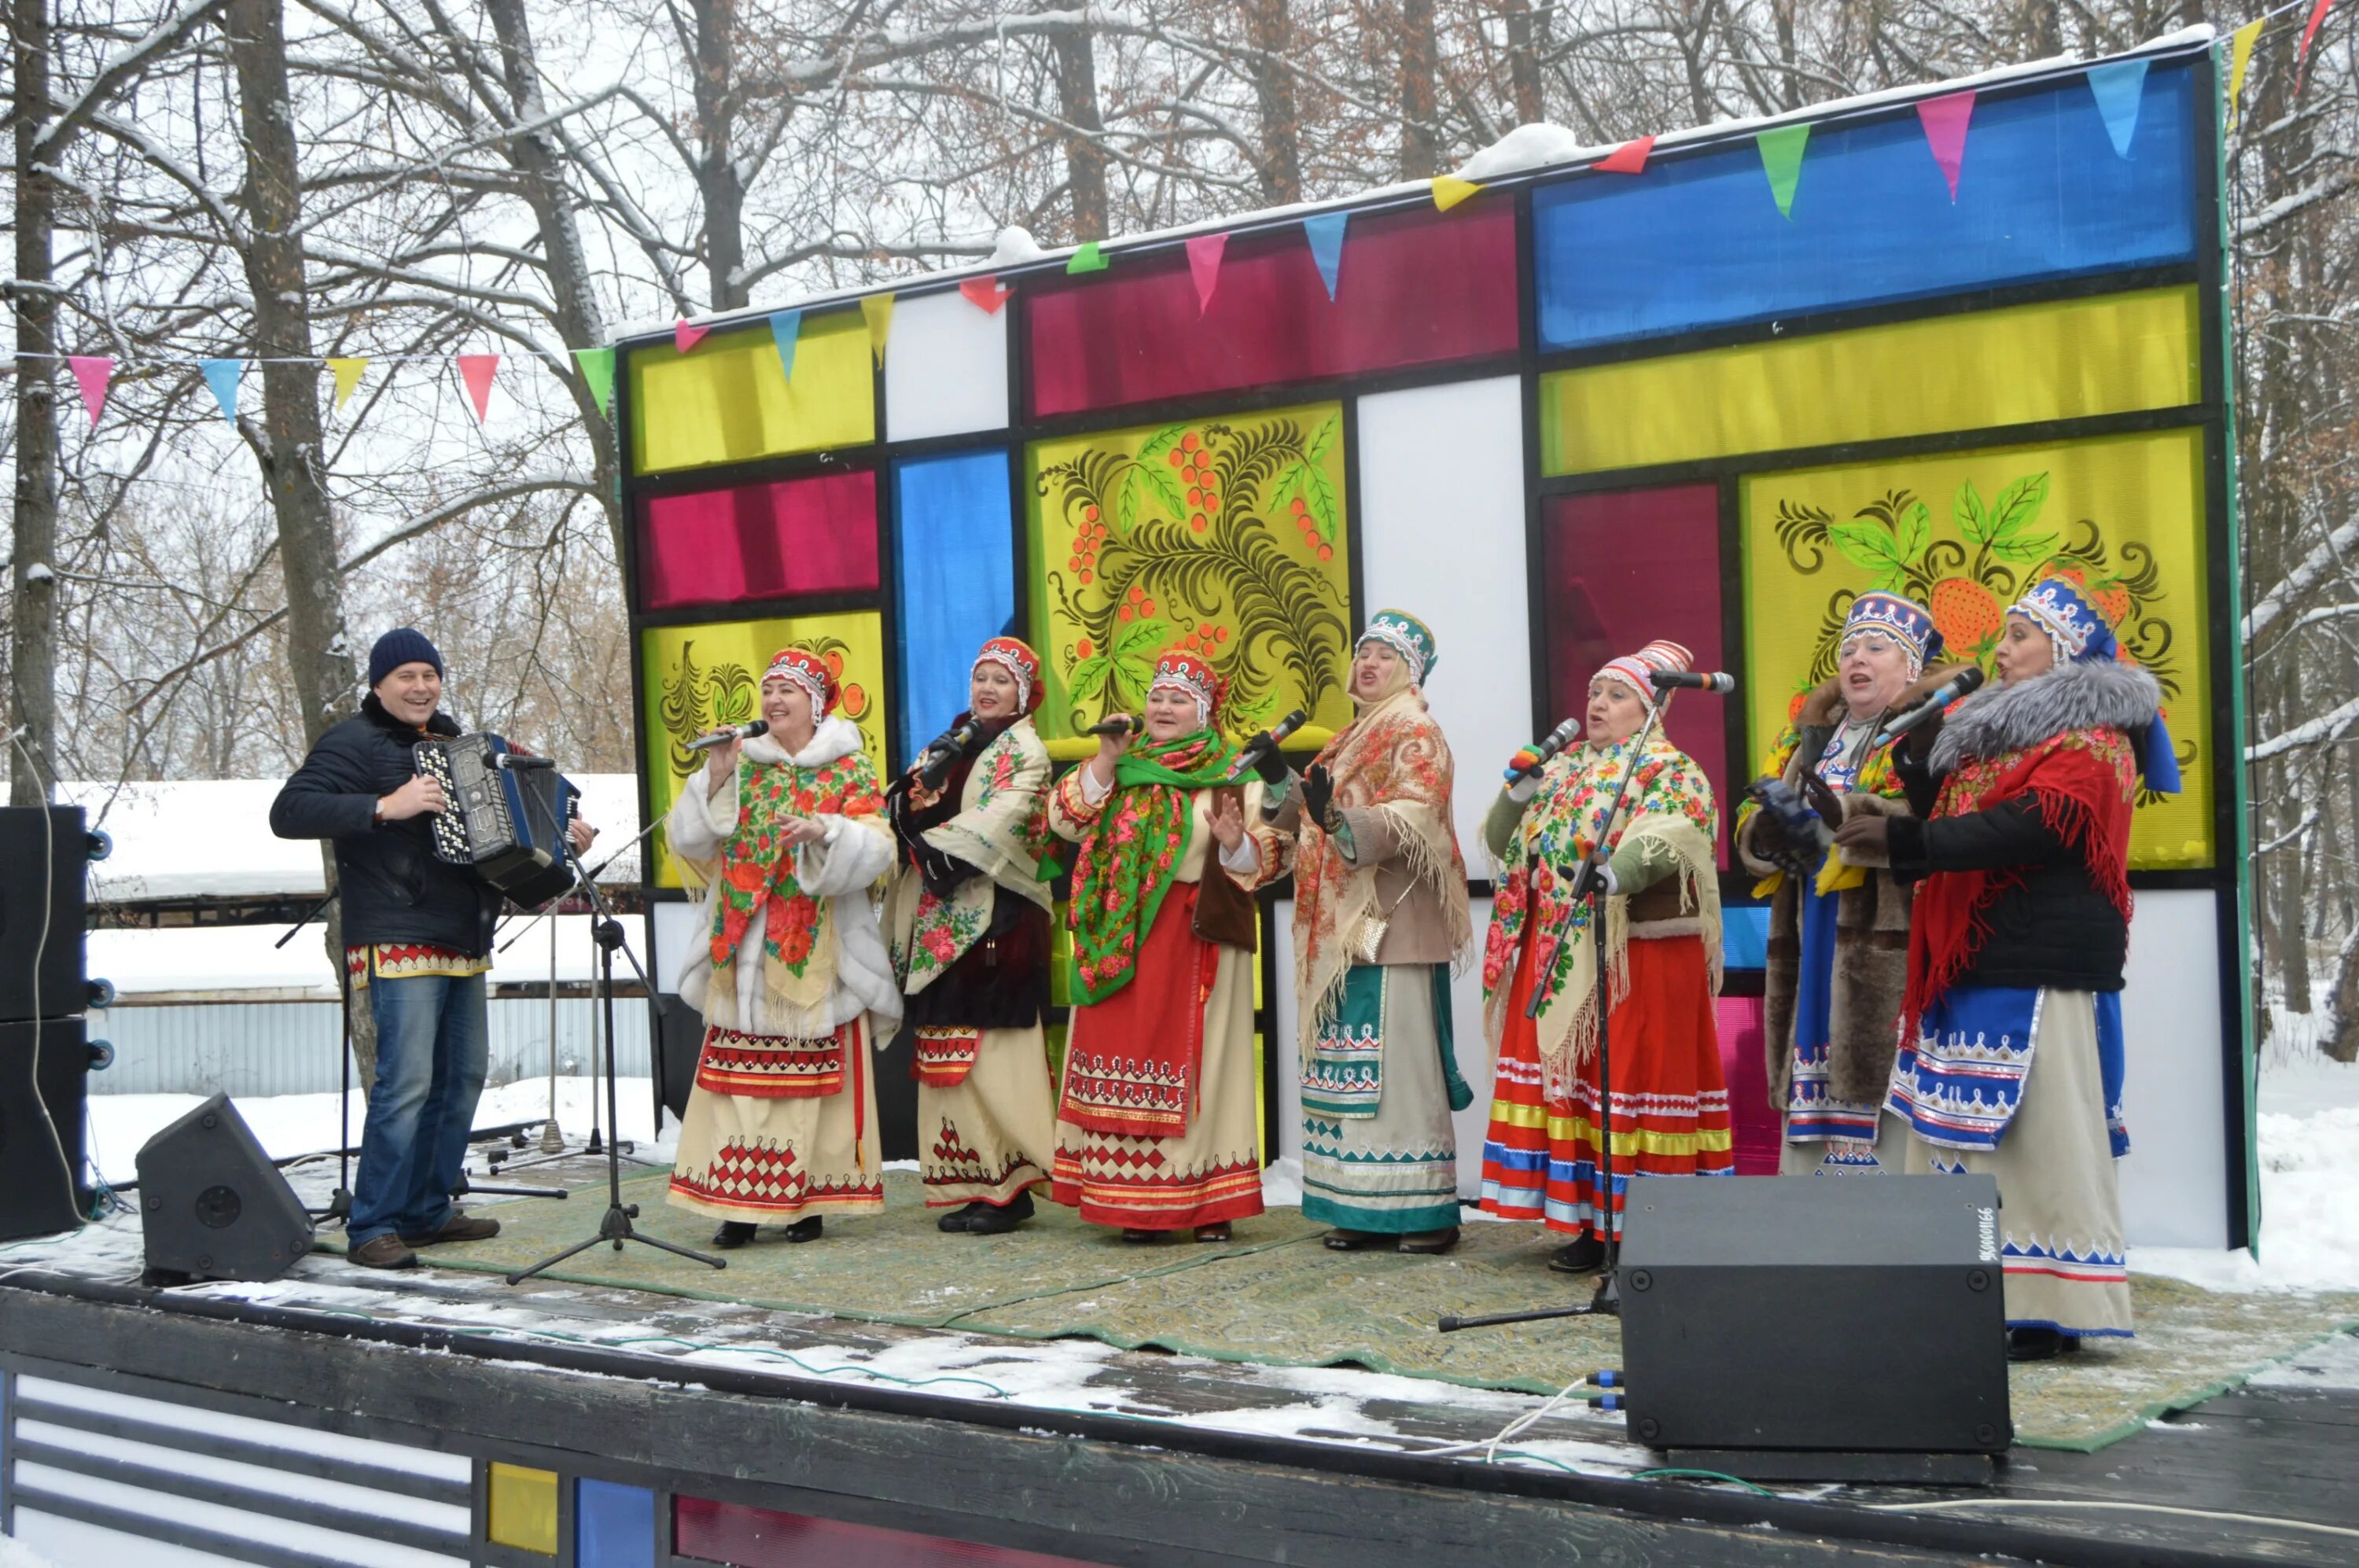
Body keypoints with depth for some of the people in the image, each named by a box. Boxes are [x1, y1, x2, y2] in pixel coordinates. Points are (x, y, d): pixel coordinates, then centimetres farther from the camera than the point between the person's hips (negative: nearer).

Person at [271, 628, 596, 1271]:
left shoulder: (452, 742, 20)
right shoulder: (355, 744, -5)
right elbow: (288, 813, -18)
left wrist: (562, 835, 18)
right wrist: (384, 807, -26)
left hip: (464, 944, 9)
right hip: (399, 946, -9)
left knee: (462, 1076, 12)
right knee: (407, 1081, -15)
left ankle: (429, 1210, 22)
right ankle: (372, 1228, -9)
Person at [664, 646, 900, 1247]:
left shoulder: (848, 769, 4)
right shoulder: (743, 764, 14)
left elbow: (876, 845, -8)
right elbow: (687, 838, 7)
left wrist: (824, 831, -25)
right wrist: (714, 778, -6)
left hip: (817, 947, -3)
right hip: (746, 946, 3)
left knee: (814, 1075, -2)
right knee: (742, 1071, 0)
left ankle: (809, 1198, 6)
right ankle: (740, 1201, 4)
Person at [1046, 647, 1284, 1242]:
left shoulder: (1233, 776, 3)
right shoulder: (1121, 769, 15)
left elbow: (1264, 858, -4)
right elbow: (1066, 820, 3)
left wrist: (1236, 843, -25)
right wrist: (1105, 760, -6)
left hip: (1196, 946, -4)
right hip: (1121, 945, 4)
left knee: (1194, 1064, -4)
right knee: (1128, 1063, 3)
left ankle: (1209, 1201, 2)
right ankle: (1138, 1200, 8)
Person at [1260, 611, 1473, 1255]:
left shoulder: (1417, 735, -3)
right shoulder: (1349, 739, 23)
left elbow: (1415, 818, -18)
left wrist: (1340, 820, -31)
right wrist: (1287, 800, 15)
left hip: (1391, 920, -8)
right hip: (1339, 923, 8)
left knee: (1398, 1058, -9)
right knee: (1350, 1063, 6)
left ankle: (1426, 1209, -5)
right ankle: (1363, 1208, 10)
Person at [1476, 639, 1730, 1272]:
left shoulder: (1670, 771, -4)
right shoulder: (1562, 772, 18)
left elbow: (1670, 836, -24)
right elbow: (1503, 843, 17)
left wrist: (1615, 872, -43)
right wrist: (1518, 792, -2)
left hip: (1641, 958, -7)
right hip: (1557, 959, 7)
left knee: (1634, 1078, -6)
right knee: (1567, 1080, 8)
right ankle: (1589, 1220, 16)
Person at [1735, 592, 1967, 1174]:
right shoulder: (1810, 729, 21)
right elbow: (1750, 827, 16)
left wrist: (1849, 813, -29)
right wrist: (1769, 831, -6)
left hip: (1887, 943, -7)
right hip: (1812, 939, 7)